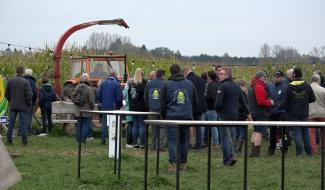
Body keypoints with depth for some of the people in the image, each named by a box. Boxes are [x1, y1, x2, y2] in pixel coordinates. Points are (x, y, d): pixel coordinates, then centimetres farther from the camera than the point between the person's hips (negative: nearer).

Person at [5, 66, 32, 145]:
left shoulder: (10, 82, 0)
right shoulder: (25, 82, -12)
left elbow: (6, 94, 5)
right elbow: (29, 95, -14)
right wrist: (29, 104, -1)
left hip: (13, 106, 4)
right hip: (23, 106, -4)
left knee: (11, 123, 11)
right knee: (23, 124, 1)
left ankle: (9, 139, 13)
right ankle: (24, 140, 1)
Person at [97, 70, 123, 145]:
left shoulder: (103, 83, 2)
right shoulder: (117, 84, -12)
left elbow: (98, 95, 4)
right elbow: (119, 97, -12)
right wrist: (119, 105, 5)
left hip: (104, 107, 4)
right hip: (114, 107, -4)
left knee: (104, 123, 11)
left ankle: (103, 140, 10)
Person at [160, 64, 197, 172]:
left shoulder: (167, 85, 0)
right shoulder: (190, 84, 9)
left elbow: (163, 104, 3)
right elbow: (195, 101, 15)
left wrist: (163, 117, 12)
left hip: (172, 117, -3)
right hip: (187, 116, 3)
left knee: (172, 140, -2)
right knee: (184, 140, 13)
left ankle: (173, 164, -14)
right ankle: (183, 163, 17)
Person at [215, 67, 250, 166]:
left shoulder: (222, 86, -14)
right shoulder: (237, 86, 9)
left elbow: (218, 103, -18)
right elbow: (243, 101, 16)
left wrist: (217, 109, 4)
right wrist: (248, 112, 27)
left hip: (224, 115, -7)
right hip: (235, 114, 7)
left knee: (225, 137, 2)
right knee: (228, 136, 19)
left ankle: (227, 160, 5)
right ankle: (232, 156, 5)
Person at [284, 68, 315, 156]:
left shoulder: (289, 87, -7)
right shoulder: (307, 86, -4)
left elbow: (286, 102, -5)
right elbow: (313, 99, 3)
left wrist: (288, 111, 10)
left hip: (294, 114, -1)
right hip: (304, 113, 1)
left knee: (297, 132, 3)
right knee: (305, 132, 11)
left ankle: (299, 151, -3)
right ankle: (308, 151, 12)